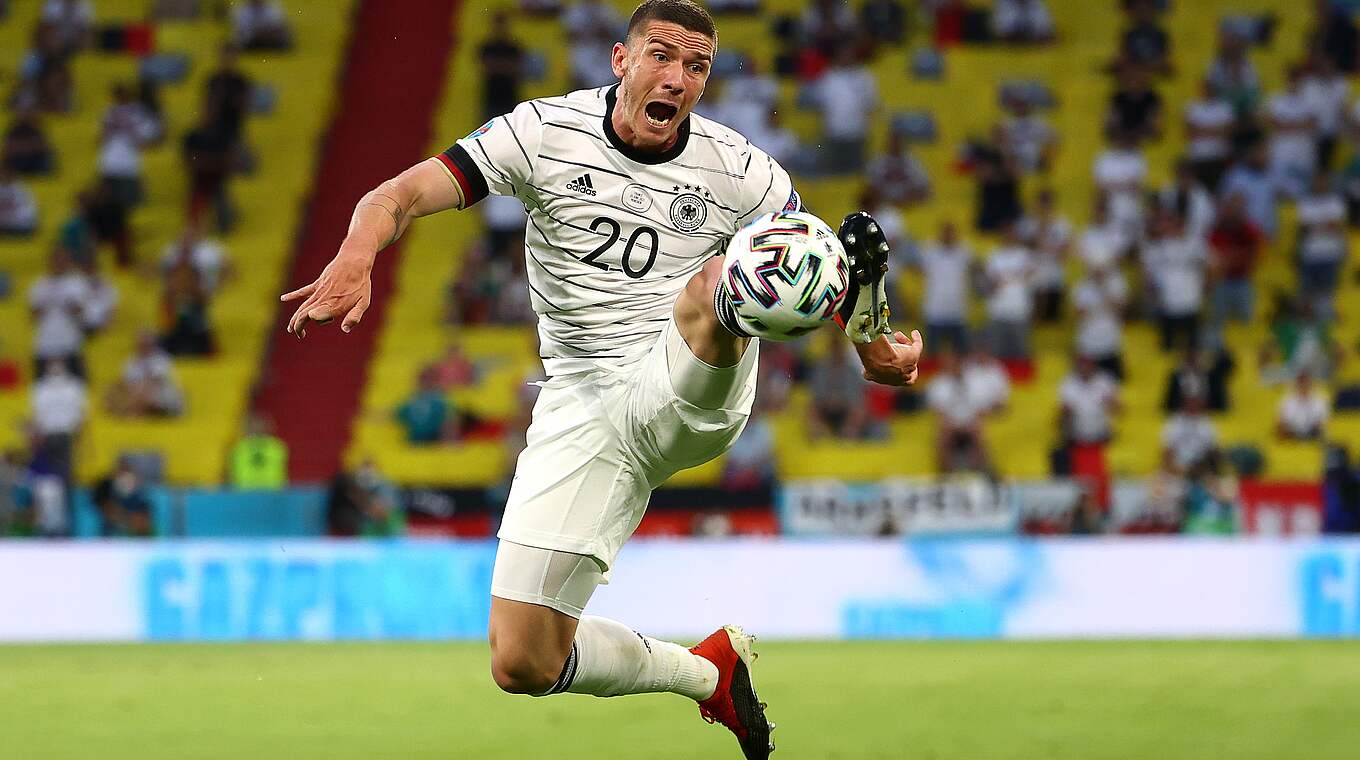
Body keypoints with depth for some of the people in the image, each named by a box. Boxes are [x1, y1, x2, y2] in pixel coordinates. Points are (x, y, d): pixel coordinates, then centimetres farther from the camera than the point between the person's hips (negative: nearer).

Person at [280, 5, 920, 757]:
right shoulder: (545, 132, -3)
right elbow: (399, 195, -10)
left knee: (708, 290, -37)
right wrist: (356, 255, -33)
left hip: (692, 390, -2)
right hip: (584, 407, 2)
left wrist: (872, 345, -11)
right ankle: (708, 671, 19)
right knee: (521, 664, -2)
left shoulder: (742, 172, 0)